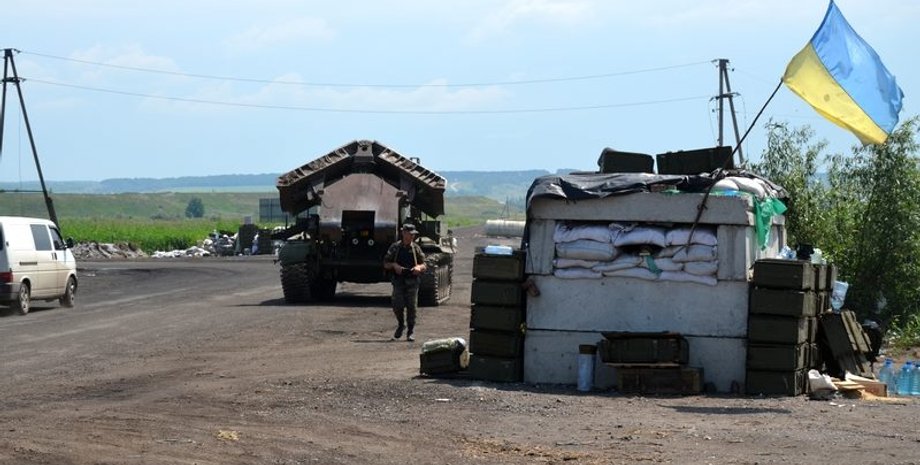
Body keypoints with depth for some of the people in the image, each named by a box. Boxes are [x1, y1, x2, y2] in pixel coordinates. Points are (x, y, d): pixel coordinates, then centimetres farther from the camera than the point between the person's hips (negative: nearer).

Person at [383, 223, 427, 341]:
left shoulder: (416, 248, 7)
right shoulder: (395, 247, 5)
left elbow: (424, 266, 9)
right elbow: (386, 264, 8)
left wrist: (419, 267, -13)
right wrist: (394, 265, -12)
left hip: (412, 281, 1)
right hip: (398, 280, -1)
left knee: (411, 307, -2)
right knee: (397, 306, -9)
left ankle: (410, 332, 7)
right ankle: (401, 325, 19)